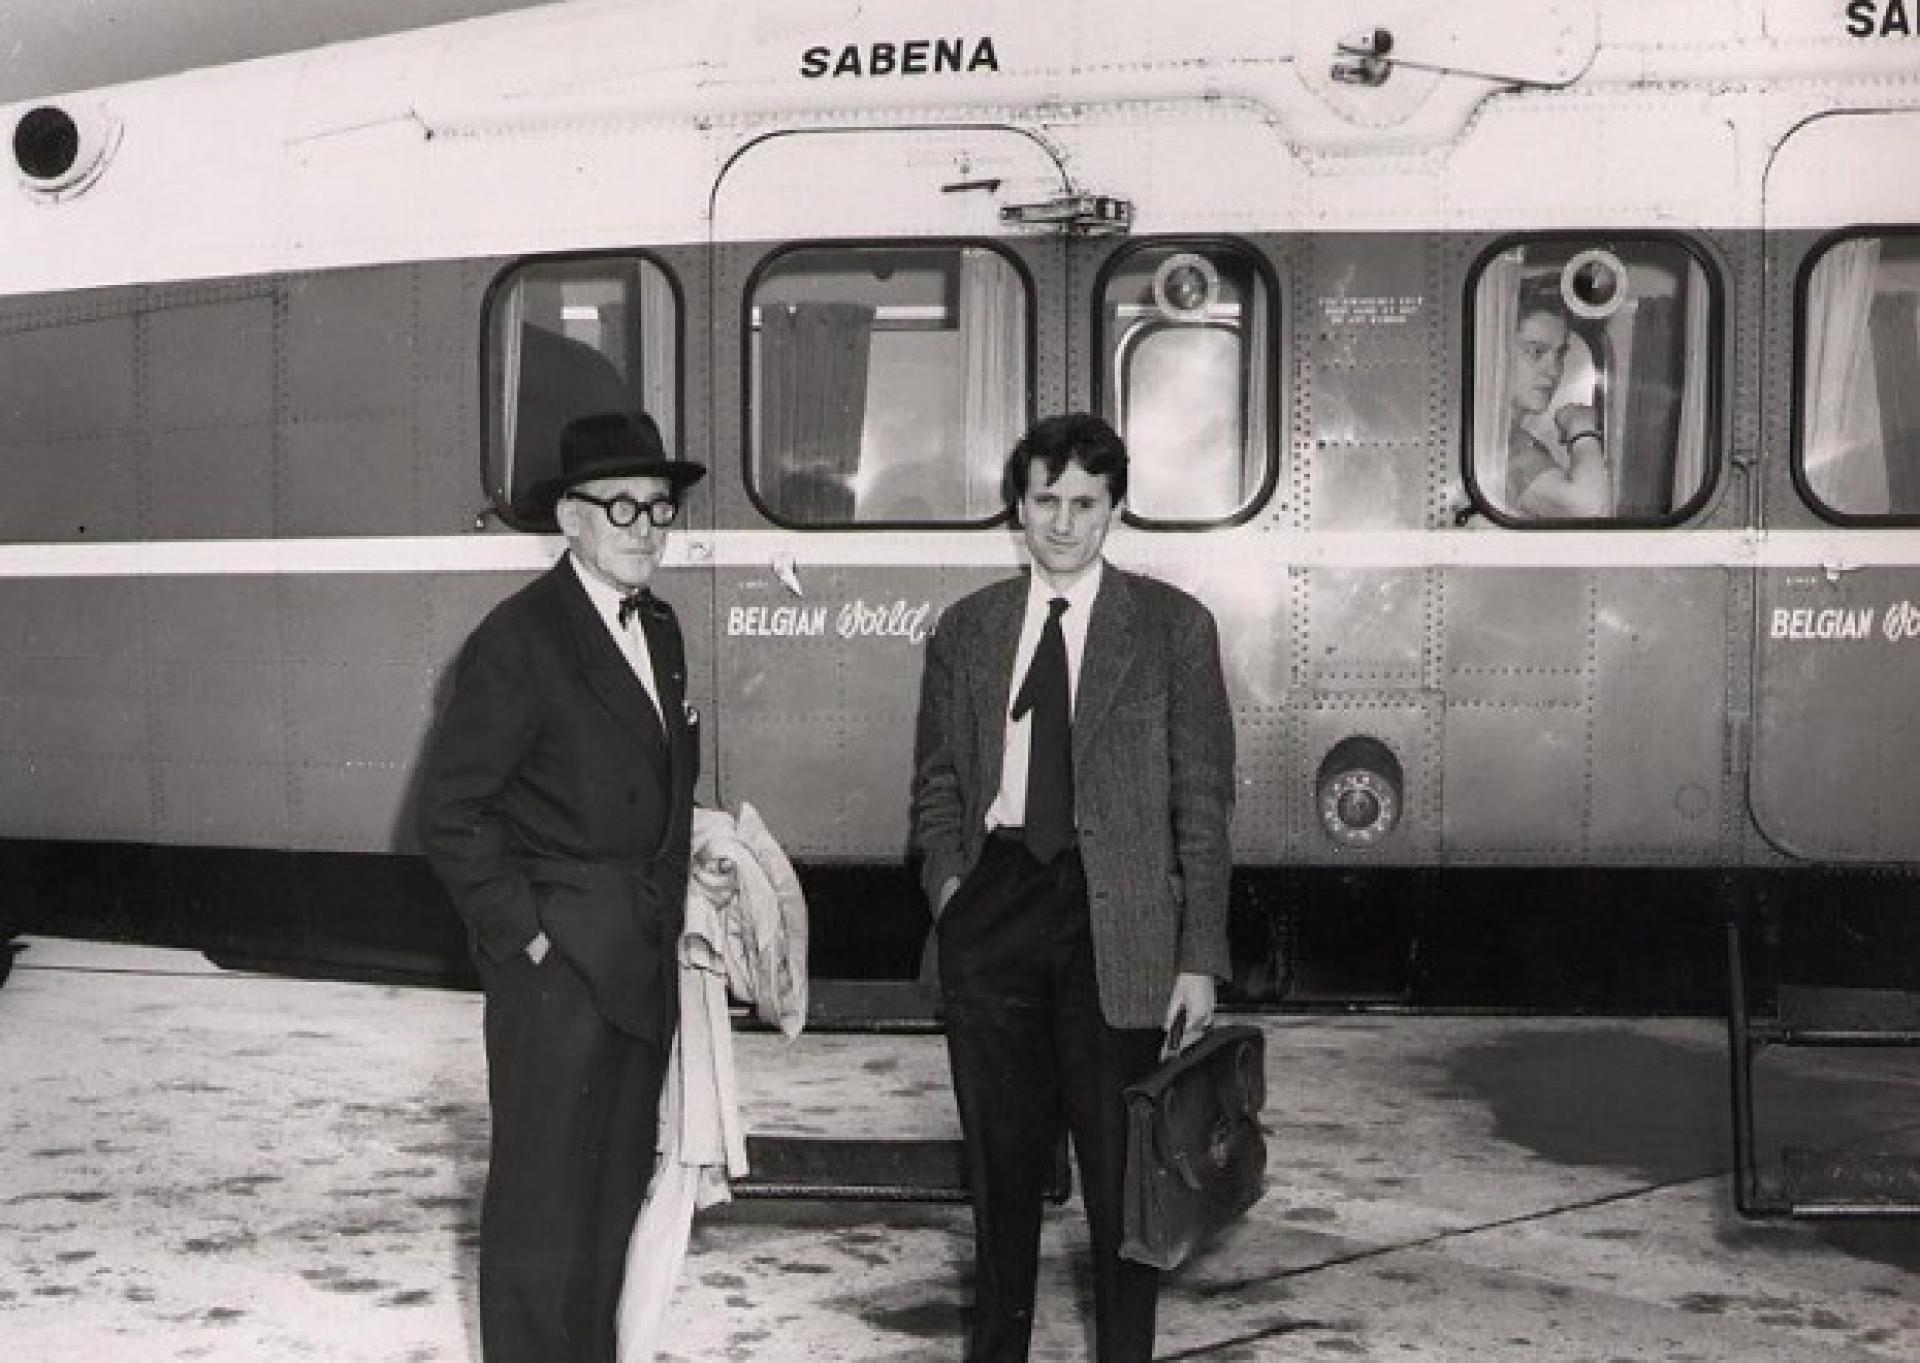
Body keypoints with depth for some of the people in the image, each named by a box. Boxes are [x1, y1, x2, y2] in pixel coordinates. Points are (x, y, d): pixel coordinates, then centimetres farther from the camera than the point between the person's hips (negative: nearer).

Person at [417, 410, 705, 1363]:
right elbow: (448, 813, -15)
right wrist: (524, 934, -15)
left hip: (642, 965, 8)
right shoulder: (519, 641, -14)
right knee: (545, 1202, 1)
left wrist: (669, 910, 12)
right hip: (557, 965, -8)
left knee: (618, 1194, 17)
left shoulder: (658, 627, 11)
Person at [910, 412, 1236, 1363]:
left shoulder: (1173, 626, 0)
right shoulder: (964, 630, 10)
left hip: (1116, 922, -3)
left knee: (1119, 1168, 5)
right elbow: (937, 780, 15)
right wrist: (948, 881, -2)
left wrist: (1198, 957, -7)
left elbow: (1203, 802, -2)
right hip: (992, 917, 3)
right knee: (999, 1160, 13)